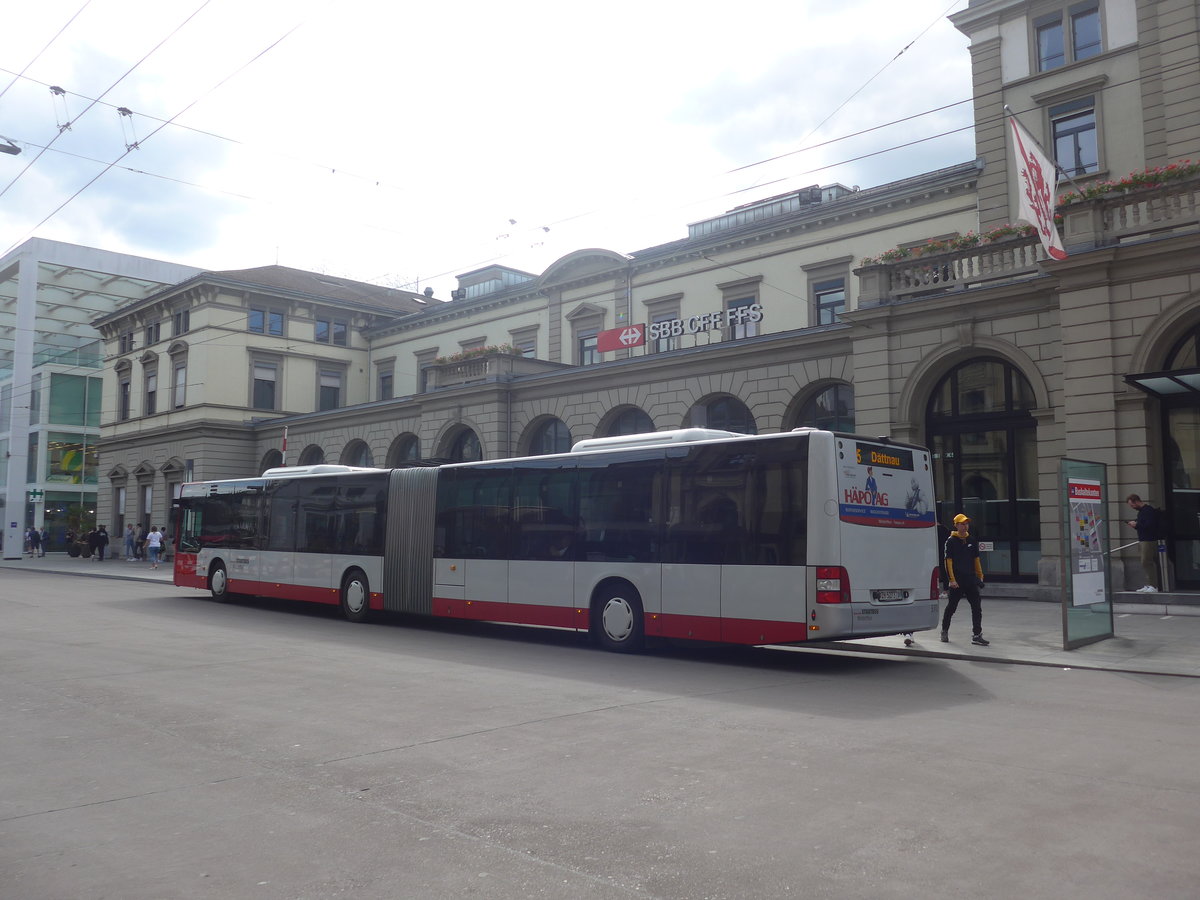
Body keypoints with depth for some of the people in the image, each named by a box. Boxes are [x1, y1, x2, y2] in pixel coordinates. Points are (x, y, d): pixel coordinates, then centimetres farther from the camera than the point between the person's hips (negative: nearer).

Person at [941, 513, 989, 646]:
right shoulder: (951, 541, -7)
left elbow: (976, 560, 17)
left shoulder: (972, 541, 10)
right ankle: (945, 630, 26)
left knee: (977, 607, -3)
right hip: (957, 581, -5)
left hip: (971, 580, 5)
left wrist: (980, 576, 13)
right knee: (952, 607, 7)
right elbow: (948, 561, -10)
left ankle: (977, 635, 0)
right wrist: (951, 580, -16)